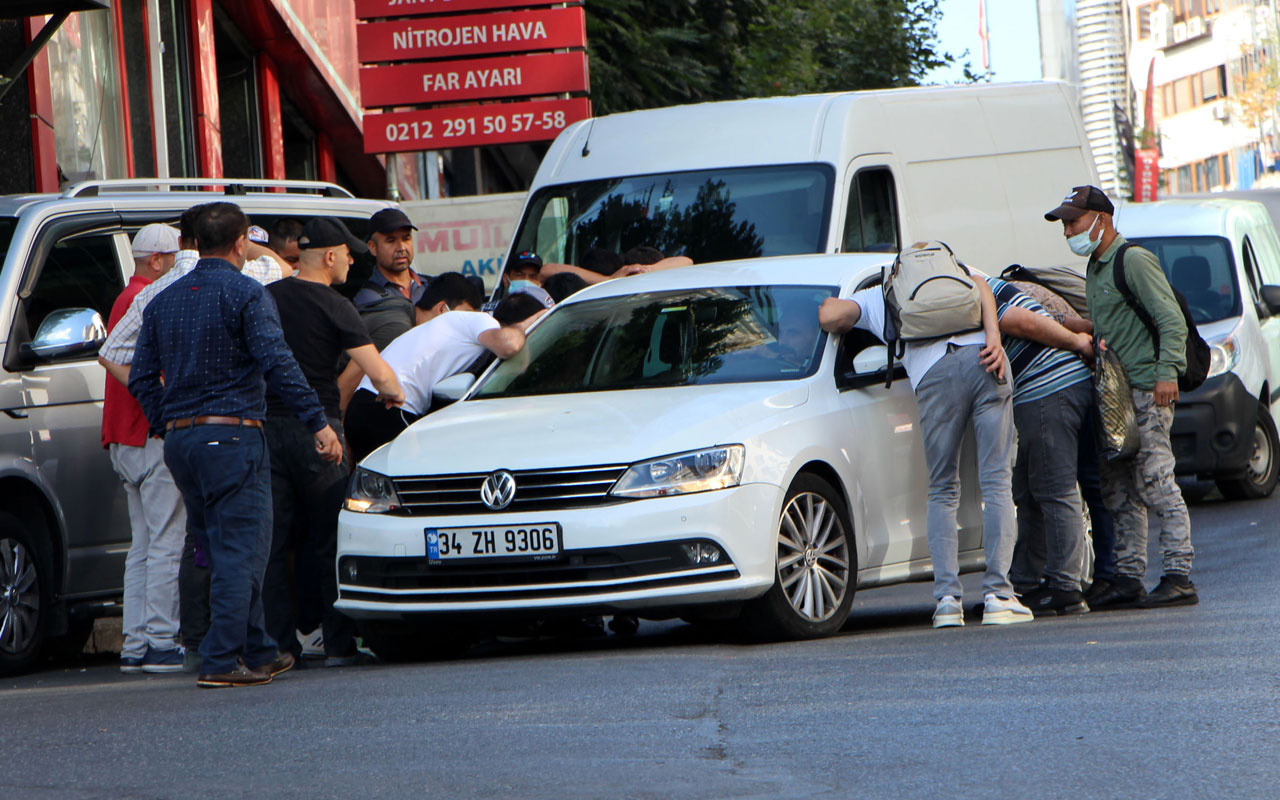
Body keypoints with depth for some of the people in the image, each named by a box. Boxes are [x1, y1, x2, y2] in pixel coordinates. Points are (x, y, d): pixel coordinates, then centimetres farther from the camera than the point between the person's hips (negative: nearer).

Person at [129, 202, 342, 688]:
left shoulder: (164, 301, 14)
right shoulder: (246, 294, -7)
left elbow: (141, 377, 13)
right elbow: (276, 363, -16)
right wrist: (318, 422, -15)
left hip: (179, 440, 7)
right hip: (231, 434, -7)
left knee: (224, 551, 15)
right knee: (241, 551, -5)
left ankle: (258, 652, 23)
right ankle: (221, 661, -11)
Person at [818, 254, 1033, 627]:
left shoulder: (875, 297, 27)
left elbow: (829, 316, 9)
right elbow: (980, 287, 10)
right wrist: (993, 337, -2)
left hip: (934, 373, -1)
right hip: (981, 358, 1)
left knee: (942, 491, 12)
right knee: (996, 482, 4)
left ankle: (947, 598, 2)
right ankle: (997, 595, -4)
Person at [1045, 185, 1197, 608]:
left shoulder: (1134, 261, -9)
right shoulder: (1095, 269, 19)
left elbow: (1171, 320, -14)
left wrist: (1167, 372, -22)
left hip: (1146, 389, -10)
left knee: (1156, 482, -12)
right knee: (1119, 491, 8)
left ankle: (1179, 578, -12)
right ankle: (1128, 578, 11)